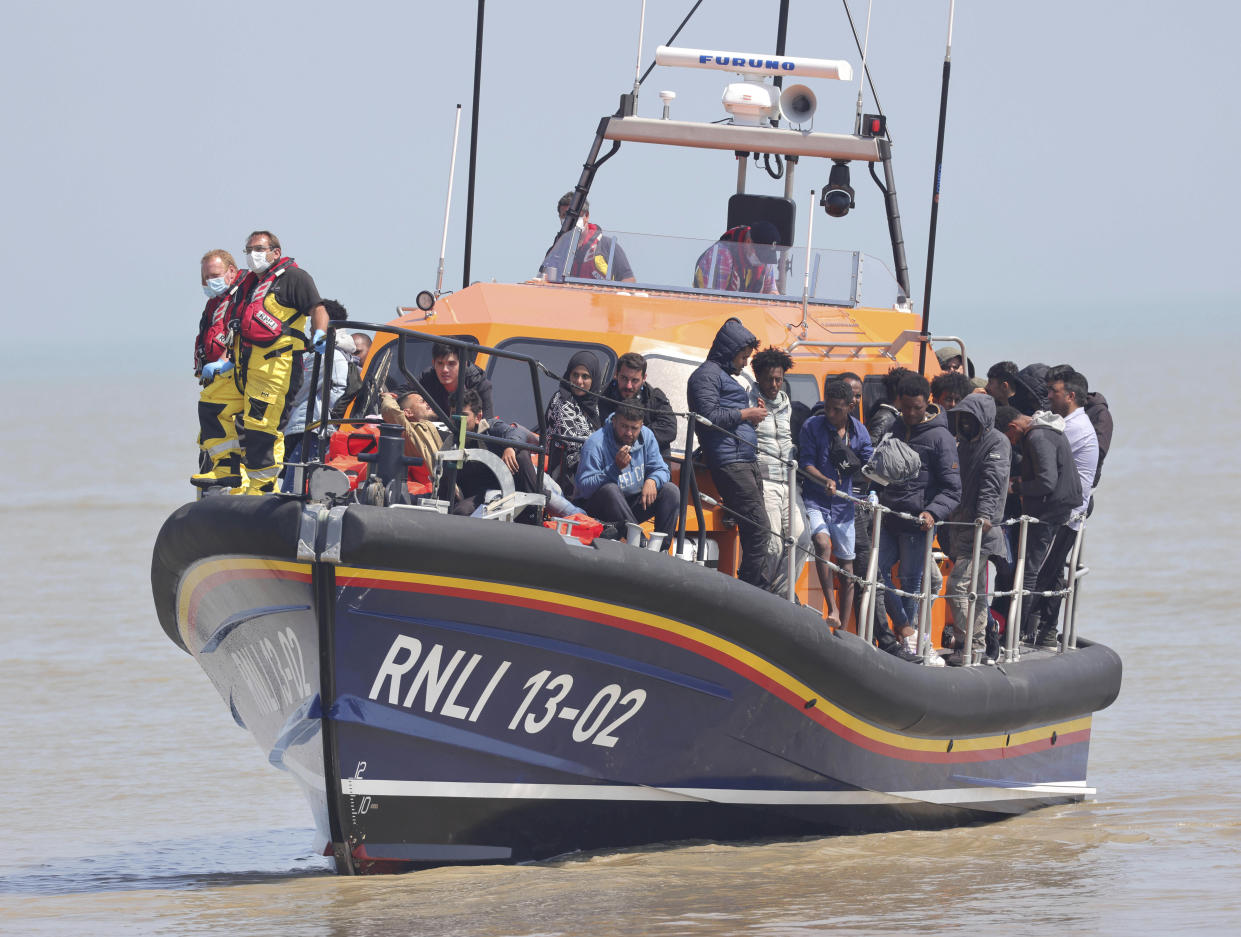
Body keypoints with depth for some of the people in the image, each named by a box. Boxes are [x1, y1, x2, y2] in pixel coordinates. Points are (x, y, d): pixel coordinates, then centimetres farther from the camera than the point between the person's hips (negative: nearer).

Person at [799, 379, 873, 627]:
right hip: (816, 501, -3)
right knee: (822, 542, -30)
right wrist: (825, 480, -24)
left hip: (844, 504, 3)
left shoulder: (858, 431, 5)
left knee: (847, 568, 5)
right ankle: (832, 609, -30)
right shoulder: (812, 427, -3)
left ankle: (843, 628, 12)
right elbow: (806, 463, -8)